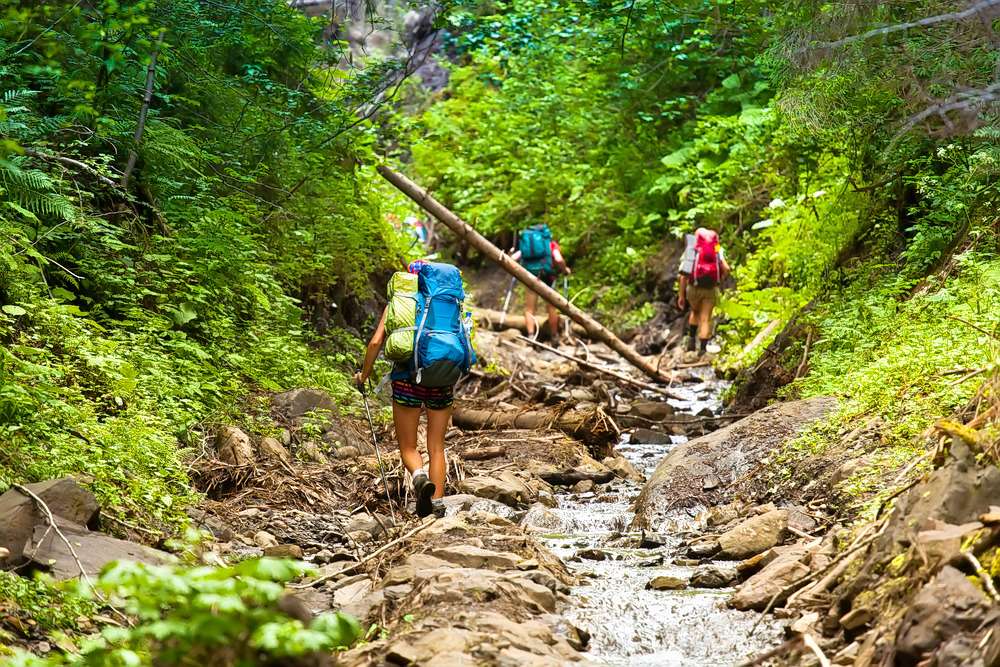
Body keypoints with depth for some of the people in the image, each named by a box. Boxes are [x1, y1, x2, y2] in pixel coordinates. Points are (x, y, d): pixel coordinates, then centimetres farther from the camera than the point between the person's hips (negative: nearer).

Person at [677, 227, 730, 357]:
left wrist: (681, 295, -1)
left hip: (694, 288, 1)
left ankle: (692, 340, 19)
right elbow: (726, 269, -8)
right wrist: (720, 280, 11)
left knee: (695, 311, 27)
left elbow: (683, 275, -5)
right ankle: (702, 348, -1)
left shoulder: (689, 252, 1)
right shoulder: (717, 251, 4)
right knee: (705, 318, 7)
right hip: (711, 289, 0)